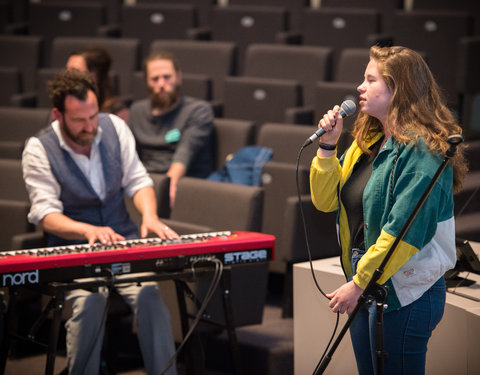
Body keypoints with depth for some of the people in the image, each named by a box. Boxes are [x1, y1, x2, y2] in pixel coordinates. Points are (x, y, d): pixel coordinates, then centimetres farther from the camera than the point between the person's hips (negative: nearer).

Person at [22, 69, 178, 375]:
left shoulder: (114, 127, 3)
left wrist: (150, 216, -14)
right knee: (89, 299, -34)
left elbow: (138, 181, 8)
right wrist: (89, 231, -30)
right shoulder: (39, 150, -7)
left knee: (150, 294, -27)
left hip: (124, 240, 3)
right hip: (73, 249, -2)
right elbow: (46, 215, -12)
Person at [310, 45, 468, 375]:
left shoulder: (421, 150, -16)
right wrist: (328, 146, 0)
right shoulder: (366, 142, 12)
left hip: (403, 295, -9)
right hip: (366, 286, 9)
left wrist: (359, 283, -21)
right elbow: (326, 200, 13)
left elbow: (405, 230, -23)